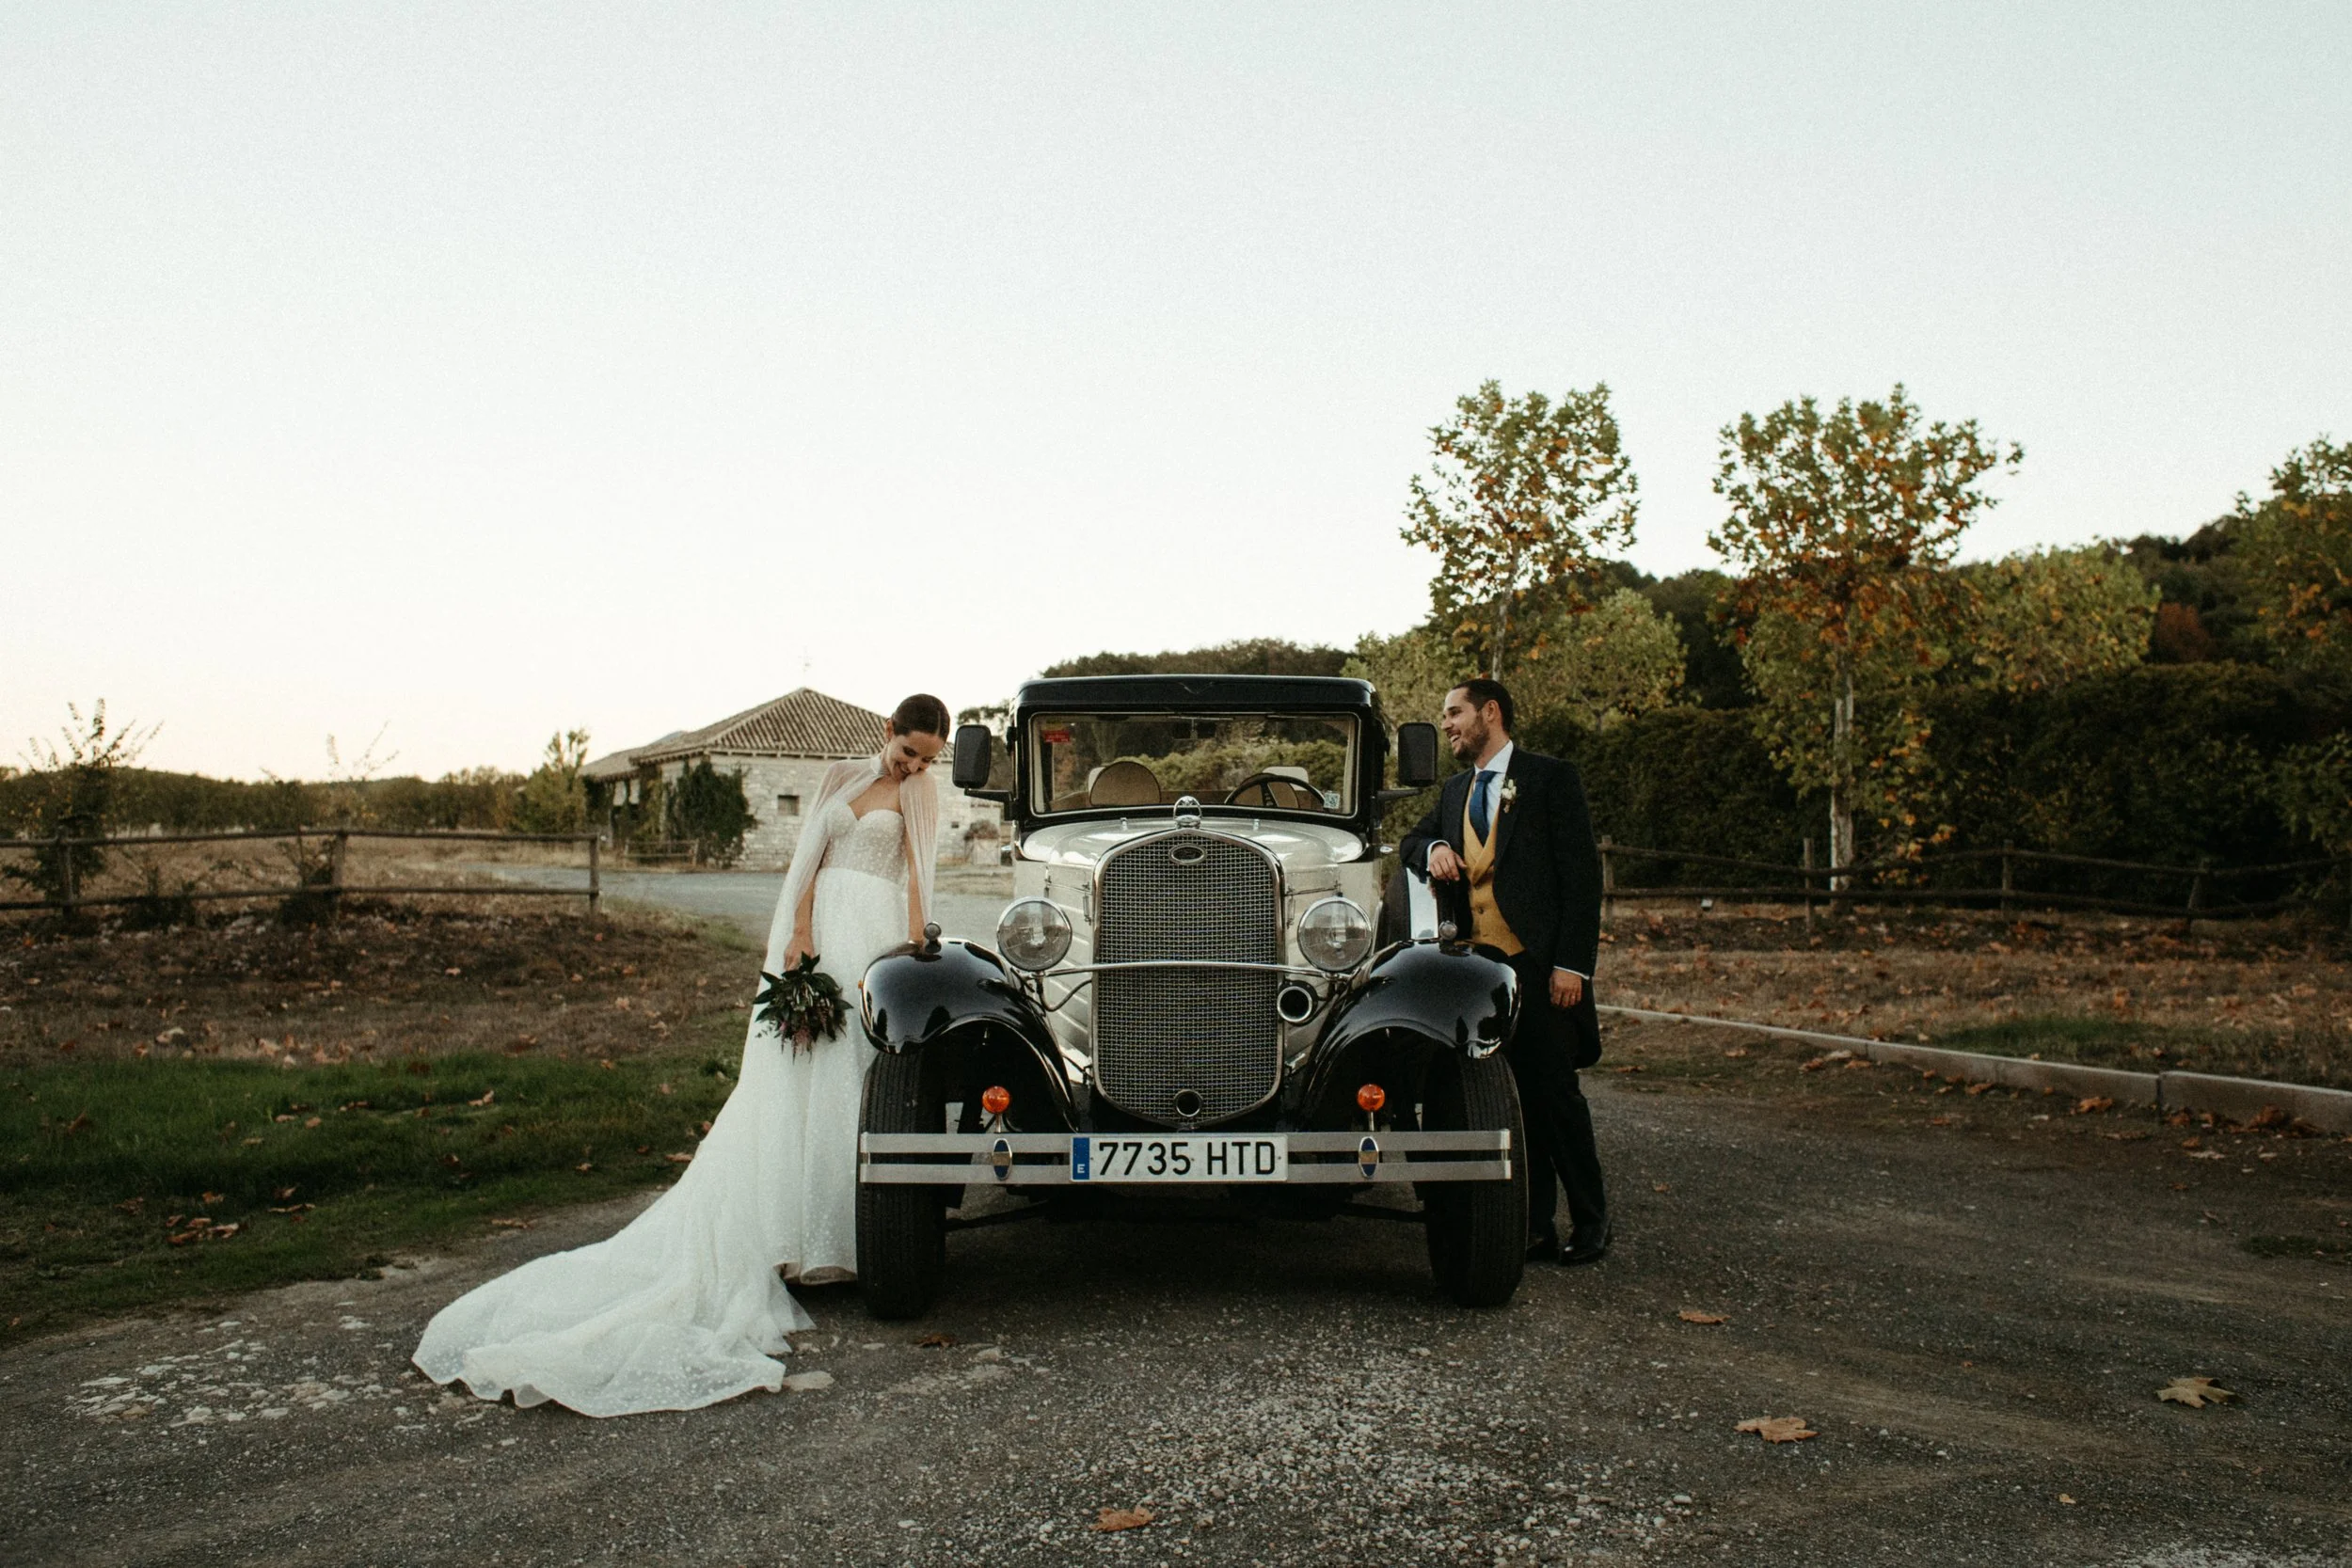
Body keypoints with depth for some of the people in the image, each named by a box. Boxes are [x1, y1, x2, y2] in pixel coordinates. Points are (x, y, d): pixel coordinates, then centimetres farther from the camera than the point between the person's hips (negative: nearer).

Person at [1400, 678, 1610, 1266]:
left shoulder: (1551, 778, 0)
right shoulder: (1455, 791, 20)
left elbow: (1582, 874, -5)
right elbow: (1414, 839, 34)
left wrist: (1571, 964, -13)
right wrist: (1433, 848, 8)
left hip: (1538, 964, -5)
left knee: (1553, 1090, -4)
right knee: (1518, 1098, 6)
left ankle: (1591, 1222, 10)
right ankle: (1536, 1227, 10)